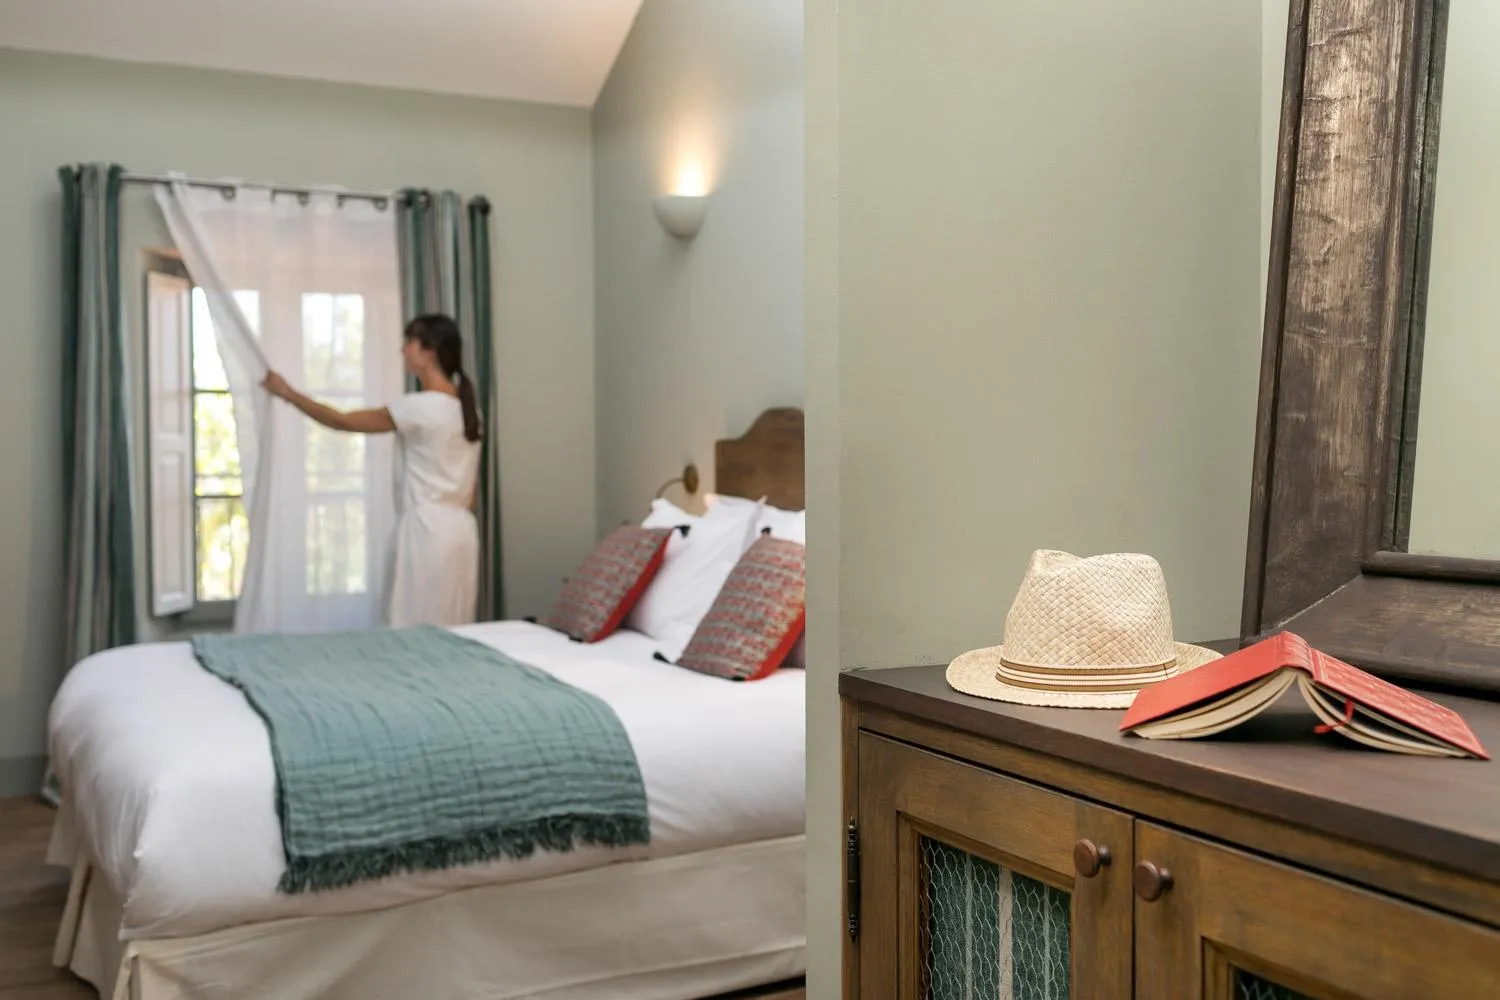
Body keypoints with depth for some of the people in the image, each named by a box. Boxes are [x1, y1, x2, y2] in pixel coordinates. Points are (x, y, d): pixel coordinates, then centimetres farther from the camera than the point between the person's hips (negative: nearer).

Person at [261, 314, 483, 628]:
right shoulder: (465, 406, 10)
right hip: (461, 530, 8)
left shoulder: (420, 407, -14)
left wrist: (287, 393, 2)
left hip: (429, 531, -8)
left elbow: (343, 422, -8)